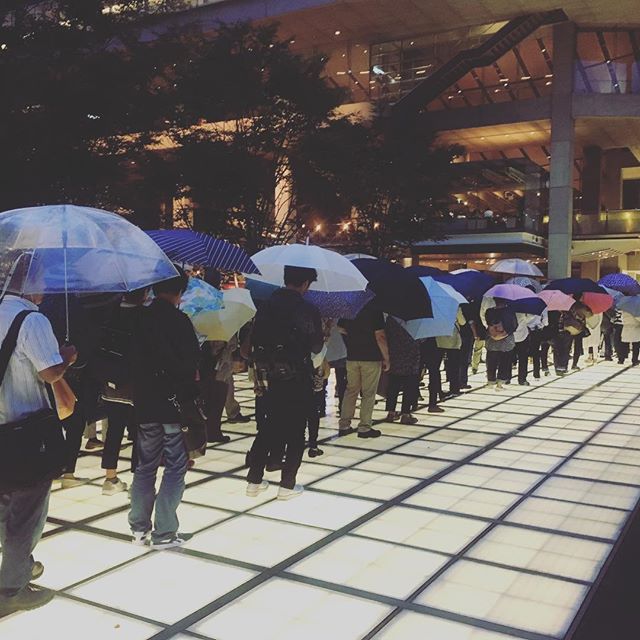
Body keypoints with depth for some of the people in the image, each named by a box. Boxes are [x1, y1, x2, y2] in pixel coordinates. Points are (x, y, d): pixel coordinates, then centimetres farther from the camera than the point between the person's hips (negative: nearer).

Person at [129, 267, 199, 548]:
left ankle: (139, 527, 23)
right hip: (174, 402, -5)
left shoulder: (139, 319, 4)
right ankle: (164, 532, 5)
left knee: (145, 465, 16)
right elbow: (193, 361, -15)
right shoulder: (178, 320, -13)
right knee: (175, 467, 4)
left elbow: (132, 359, 8)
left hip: (144, 404, 6)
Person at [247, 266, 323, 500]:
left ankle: (254, 480, 20)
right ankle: (287, 485, 11)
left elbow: (255, 342, 4)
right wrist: (323, 337, 13)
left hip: (272, 378, 5)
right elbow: (316, 347, -6)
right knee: (295, 431, 7)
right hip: (299, 380, -5)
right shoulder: (308, 310, -13)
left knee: (270, 426, 17)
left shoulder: (265, 306, 1)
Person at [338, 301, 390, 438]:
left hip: (352, 357, 5)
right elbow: (380, 337, -13)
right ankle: (364, 428, 5)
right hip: (371, 358, -4)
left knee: (351, 390, 14)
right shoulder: (374, 310, -10)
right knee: (368, 393, 3)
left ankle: (344, 426, 14)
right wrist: (386, 358, -7)